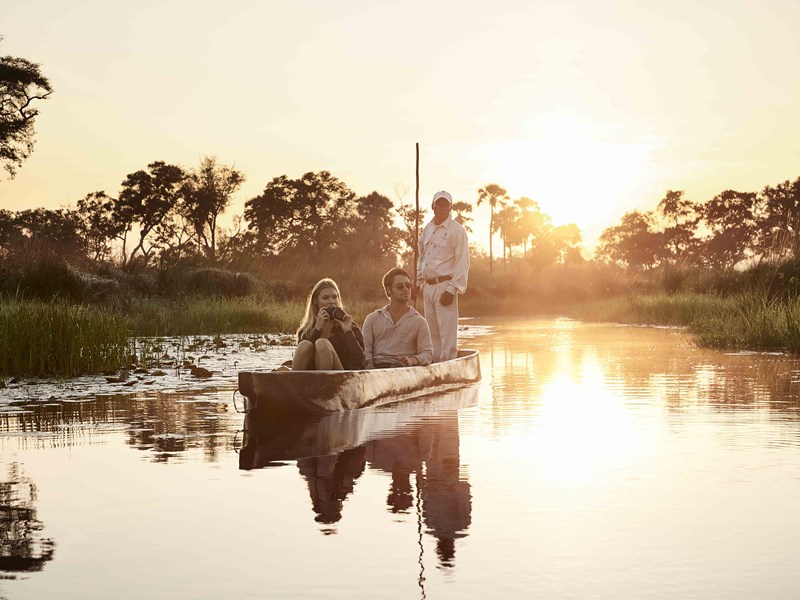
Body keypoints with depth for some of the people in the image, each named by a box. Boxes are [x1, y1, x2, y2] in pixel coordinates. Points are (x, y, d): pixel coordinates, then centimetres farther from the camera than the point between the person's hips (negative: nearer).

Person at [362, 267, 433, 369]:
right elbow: (366, 349, 15)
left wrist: (412, 360, -15)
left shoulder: (419, 321, 17)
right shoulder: (372, 318, 22)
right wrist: (369, 364, -8)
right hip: (375, 368, 1)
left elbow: (427, 354, 8)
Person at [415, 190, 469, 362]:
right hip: (428, 286, 7)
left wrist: (452, 290, -17)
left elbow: (462, 263, -10)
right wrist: (417, 282, 16)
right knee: (432, 332, 11)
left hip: (445, 285, -7)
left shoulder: (457, 230, -5)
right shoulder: (427, 229, 15)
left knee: (448, 333, -9)